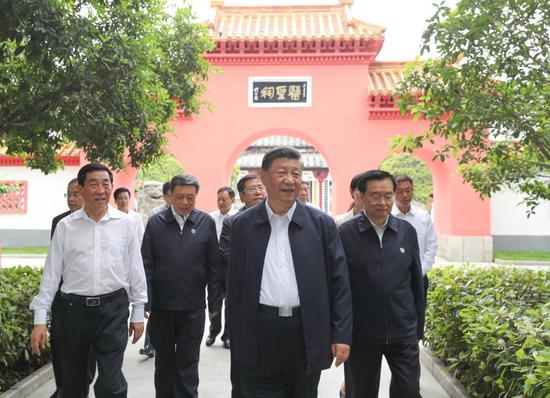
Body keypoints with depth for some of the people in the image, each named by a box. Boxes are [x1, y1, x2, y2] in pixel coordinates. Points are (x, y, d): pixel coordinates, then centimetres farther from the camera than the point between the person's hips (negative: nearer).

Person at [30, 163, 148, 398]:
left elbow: (135, 271, 5)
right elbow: (51, 274, 3)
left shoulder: (124, 224, 0)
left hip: (113, 309, -1)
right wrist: (40, 319, -1)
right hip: (73, 309, 1)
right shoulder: (65, 226, 1)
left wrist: (138, 313, 7)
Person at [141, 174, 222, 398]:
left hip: (193, 307, -1)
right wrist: (145, 302, -6)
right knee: (163, 362, 17)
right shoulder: (155, 222, 0)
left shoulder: (206, 223, -2)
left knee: (188, 363, 8)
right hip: (161, 306, 1)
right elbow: (146, 265, -1)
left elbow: (214, 267, 0)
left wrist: (215, 303, -2)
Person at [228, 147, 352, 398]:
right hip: (260, 333, 0)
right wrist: (237, 337, 6)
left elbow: (339, 282, 1)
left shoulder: (322, 223, 1)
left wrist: (342, 335, -4)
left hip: (308, 333, 1)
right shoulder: (243, 224, 3)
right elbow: (235, 284, 7)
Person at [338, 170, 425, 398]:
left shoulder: (408, 232, 1)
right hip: (360, 334, -2)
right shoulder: (345, 234, -9)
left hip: (404, 333, 2)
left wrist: (419, 328, 10)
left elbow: (416, 283, 8)